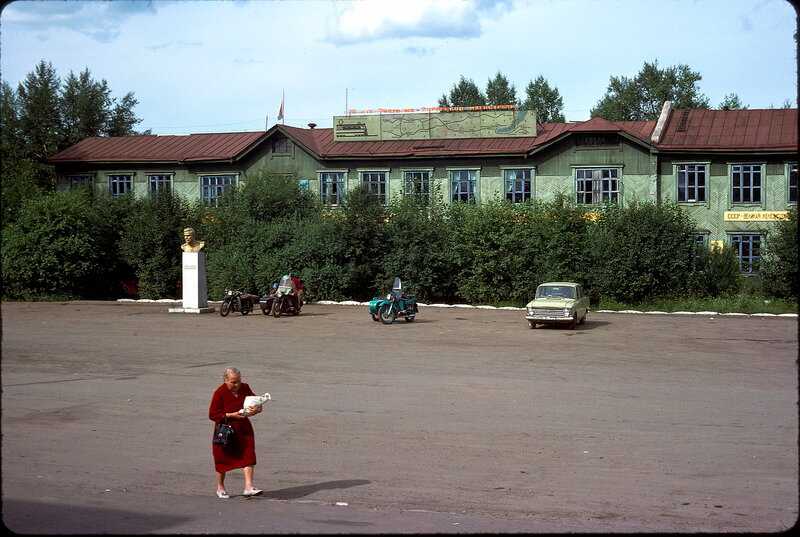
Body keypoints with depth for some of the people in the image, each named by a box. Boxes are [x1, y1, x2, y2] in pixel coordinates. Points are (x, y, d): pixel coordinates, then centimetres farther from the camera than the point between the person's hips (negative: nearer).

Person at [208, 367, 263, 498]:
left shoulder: (245, 388, -1)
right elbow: (212, 415, -15)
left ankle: (248, 487, -7)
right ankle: (220, 488, 25)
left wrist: (256, 410, -15)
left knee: (248, 456, -7)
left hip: (244, 430, 4)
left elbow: (256, 403, 10)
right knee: (223, 459, 8)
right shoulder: (219, 393, -16)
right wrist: (232, 415, -23)